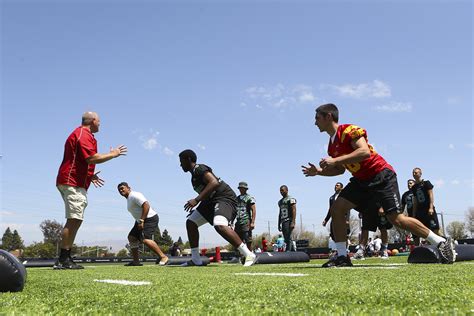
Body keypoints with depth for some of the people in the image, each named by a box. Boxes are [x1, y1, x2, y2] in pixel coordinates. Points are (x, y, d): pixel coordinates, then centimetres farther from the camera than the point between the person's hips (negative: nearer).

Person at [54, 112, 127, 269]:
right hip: (73, 183, -11)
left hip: (73, 182, 11)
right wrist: (112, 154, -8)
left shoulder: (80, 133, 24)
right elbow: (91, 158, -20)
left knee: (75, 221, 10)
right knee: (74, 220, -13)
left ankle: (66, 259, 11)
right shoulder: (84, 134, -9)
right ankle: (62, 260, -12)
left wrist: (89, 175, 28)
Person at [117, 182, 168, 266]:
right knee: (132, 237, 10)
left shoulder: (134, 195, -13)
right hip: (141, 221, 11)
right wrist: (139, 221, 13)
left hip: (150, 218, -11)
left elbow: (146, 205, -24)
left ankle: (163, 257, -18)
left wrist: (141, 221, -25)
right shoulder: (128, 199, 19)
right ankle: (136, 261, 13)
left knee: (145, 239, -23)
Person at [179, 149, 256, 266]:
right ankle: (195, 259, 14)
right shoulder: (194, 173, 19)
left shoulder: (199, 168, -11)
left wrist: (196, 200, -29)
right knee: (191, 222, 9)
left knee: (219, 225, -34)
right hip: (212, 200, 11)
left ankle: (249, 255, -28)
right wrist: (197, 210, 24)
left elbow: (214, 183, -28)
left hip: (225, 197, -11)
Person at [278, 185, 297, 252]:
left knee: (288, 239, -14)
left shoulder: (291, 199, -4)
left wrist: (293, 222, -21)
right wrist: (279, 224, 20)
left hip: (289, 221, -8)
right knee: (286, 239, 7)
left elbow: (294, 211, -12)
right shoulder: (280, 201, 21)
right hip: (283, 222, 8)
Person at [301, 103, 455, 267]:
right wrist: (319, 171, 6)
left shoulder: (349, 130, -16)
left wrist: (335, 160, -32)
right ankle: (342, 256, 0)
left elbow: (364, 152, -31)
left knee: (396, 219, -11)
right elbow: (340, 169, 20)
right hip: (361, 180, 9)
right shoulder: (331, 145, 11)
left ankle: (442, 243, 5)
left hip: (381, 176, -8)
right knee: (336, 209, -6)